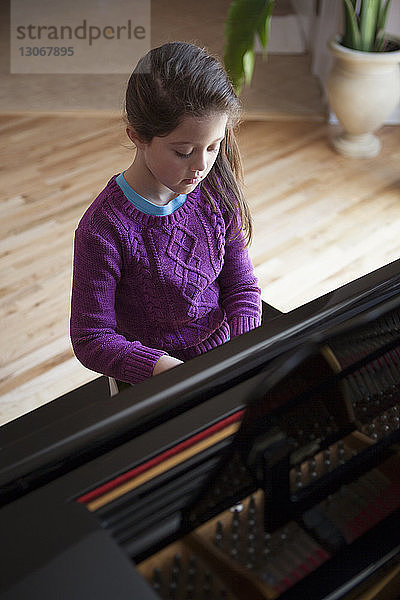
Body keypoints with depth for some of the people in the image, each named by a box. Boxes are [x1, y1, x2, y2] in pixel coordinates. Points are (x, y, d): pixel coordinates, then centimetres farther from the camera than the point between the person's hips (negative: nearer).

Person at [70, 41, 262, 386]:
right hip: (155, 381, -4)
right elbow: (91, 340, -17)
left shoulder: (217, 191, -6)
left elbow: (242, 286, 3)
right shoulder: (104, 229, -22)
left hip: (225, 352, 4)